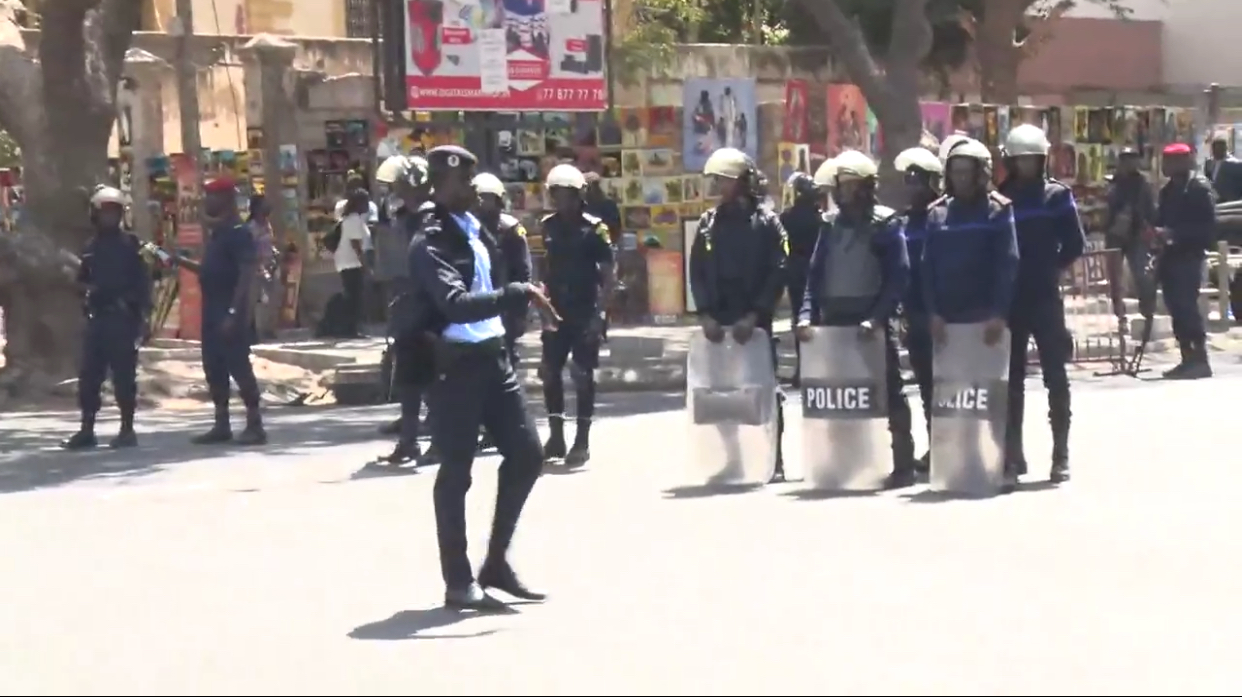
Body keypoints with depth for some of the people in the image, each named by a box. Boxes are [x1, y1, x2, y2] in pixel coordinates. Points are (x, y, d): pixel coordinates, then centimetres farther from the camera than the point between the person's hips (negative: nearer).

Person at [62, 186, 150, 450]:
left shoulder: (129, 245, -1)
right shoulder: (91, 246, 13)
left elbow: (142, 283, -4)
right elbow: (82, 279, 20)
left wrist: (140, 314, -11)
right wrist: (89, 288, -3)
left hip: (123, 318, -5)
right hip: (96, 317, 5)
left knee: (123, 376, -3)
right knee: (88, 375, 4)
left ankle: (127, 430, 4)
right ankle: (87, 430, 9)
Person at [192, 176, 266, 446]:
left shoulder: (239, 234, -13)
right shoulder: (216, 232, 16)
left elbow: (247, 274, -20)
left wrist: (234, 312, -25)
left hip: (230, 311, -10)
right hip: (212, 310, 10)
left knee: (239, 366, -9)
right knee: (214, 368, 10)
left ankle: (255, 425, -5)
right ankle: (221, 425, 16)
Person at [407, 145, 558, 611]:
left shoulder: (475, 230, 11)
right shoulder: (430, 242, -14)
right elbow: (457, 304, -28)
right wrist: (522, 293, -30)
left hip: (491, 356, 8)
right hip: (453, 364, -8)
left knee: (526, 455, 8)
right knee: (456, 472, -2)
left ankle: (496, 562, 20)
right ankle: (459, 582, 7)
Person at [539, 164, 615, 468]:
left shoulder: (593, 228, -9)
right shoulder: (548, 226, 6)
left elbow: (609, 275, -9)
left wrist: (599, 313, -15)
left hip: (585, 314, -5)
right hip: (556, 312, 5)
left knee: (582, 374, -3)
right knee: (550, 372, 3)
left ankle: (582, 441, 3)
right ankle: (556, 436, 14)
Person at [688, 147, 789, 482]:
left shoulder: (766, 221, -1)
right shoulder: (709, 222, 11)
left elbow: (778, 273, -7)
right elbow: (697, 272, 7)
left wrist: (754, 315, -16)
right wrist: (705, 314, -6)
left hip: (755, 321, -4)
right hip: (717, 321, 4)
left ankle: (773, 459, 7)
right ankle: (728, 458, 11)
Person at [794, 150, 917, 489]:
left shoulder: (886, 223, -2)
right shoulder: (830, 224, 13)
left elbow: (899, 276, -9)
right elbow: (815, 273, 10)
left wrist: (877, 317, -21)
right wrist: (807, 314, -5)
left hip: (872, 324, -5)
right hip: (834, 322, 5)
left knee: (888, 392, -3)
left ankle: (903, 465, 0)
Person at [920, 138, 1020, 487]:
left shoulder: (998, 210, 0)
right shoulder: (937, 214, 10)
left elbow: (1008, 264, -7)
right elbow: (928, 267, 7)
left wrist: (999, 314, -16)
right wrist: (933, 312, -5)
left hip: (986, 319, -3)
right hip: (947, 320, 3)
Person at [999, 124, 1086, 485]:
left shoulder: (1057, 195, 1)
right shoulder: (1000, 198, 5)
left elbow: (1075, 244, 0)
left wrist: (1051, 269, -3)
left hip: (1045, 298, -2)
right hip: (1009, 299, 2)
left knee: (1055, 375, -1)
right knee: (1011, 377, 8)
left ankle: (1061, 455, 2)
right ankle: (1012, 451, 16)